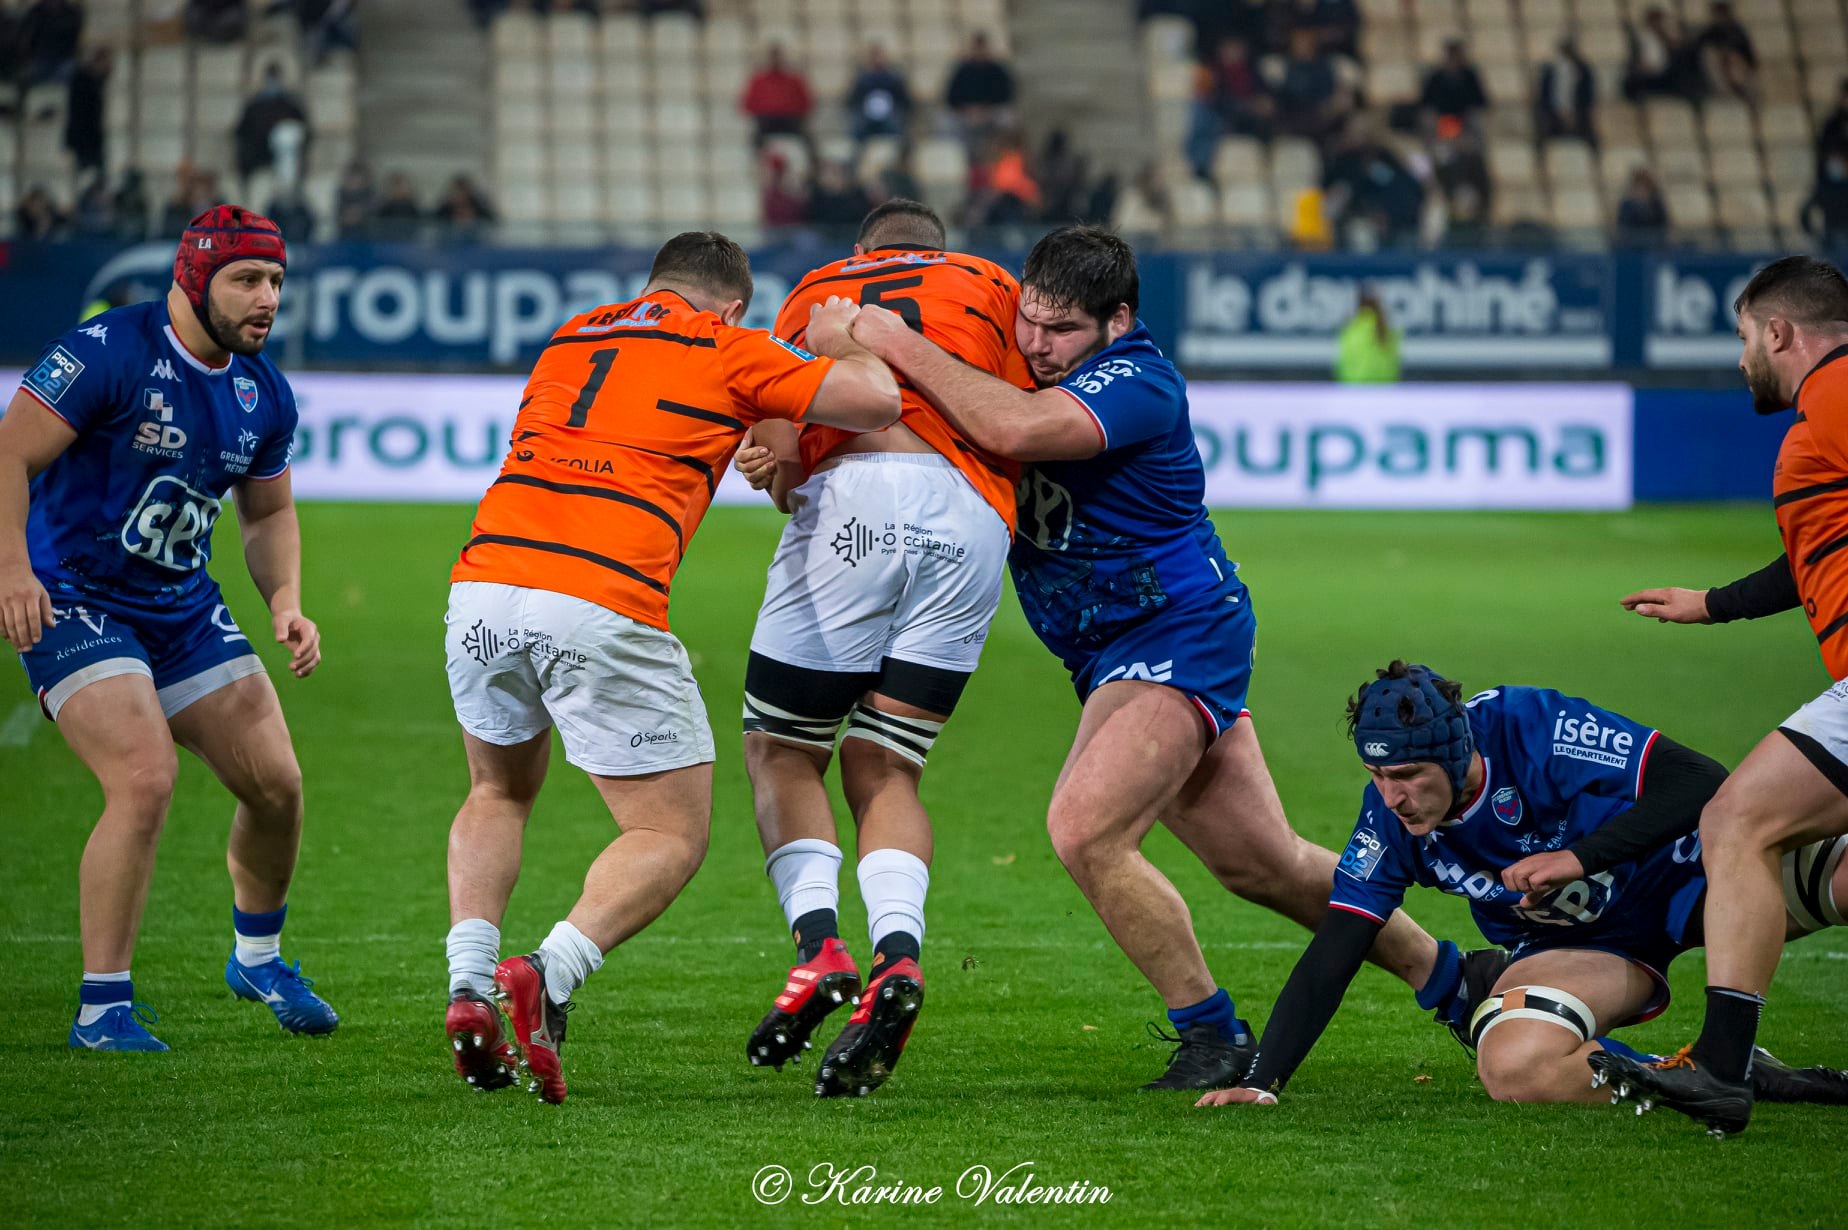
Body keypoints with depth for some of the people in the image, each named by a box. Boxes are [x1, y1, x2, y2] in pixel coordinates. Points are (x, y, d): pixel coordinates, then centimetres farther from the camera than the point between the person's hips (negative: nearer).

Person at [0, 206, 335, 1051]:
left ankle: (258, 956, 32)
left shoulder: (264, 394, 3)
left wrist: (285, 602, 1)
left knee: (275, 783, 4)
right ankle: (102, 1009, -12)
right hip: (72, 601, -7)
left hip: (184, 609, 7)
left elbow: (268, 511, 18)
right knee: (145, 780, -23)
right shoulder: (110, 352, -18)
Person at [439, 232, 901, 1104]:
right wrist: (841, 338, 25)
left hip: (484, 579, 5)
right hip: (602, 607, -5)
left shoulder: (571, 337, 26)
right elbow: (876, 402, 4)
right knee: (673, 836, 8)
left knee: (499, 794, 30)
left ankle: (468, 989, 8)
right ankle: (549, 975, -18)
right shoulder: (728, 351, 10)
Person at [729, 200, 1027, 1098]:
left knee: (780, 752, 13)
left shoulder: (815, 292, 24)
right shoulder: (989, 285, 25)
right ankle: (897, 956, -15)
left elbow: (777, 443, 5)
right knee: (882, 772, 11)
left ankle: (819, 944, -11)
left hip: (852, 497, -1)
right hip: (971, 525, 2)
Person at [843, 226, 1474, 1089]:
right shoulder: (1014, 358, 3)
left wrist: (899, 344, -30)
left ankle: (1212, 1035, -9)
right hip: (1111, 653, 9)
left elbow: (1014, 429, -38)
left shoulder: (1136, 382, -21)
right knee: (1263, 864, 15)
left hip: (1178, 635, -9)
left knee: (1084, 830, -24)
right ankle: (1444, 977, 33)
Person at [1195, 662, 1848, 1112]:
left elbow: (1704, 784, -26)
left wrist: (1582, 856, -34)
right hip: (1580, 947, 3)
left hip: (1678, 873, -3)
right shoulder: (1389, 819, -14)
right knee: (1511, 1066, -34)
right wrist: (1260, 1082, -21)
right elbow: (1328, 963, -10)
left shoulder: (1534, 725, -26)